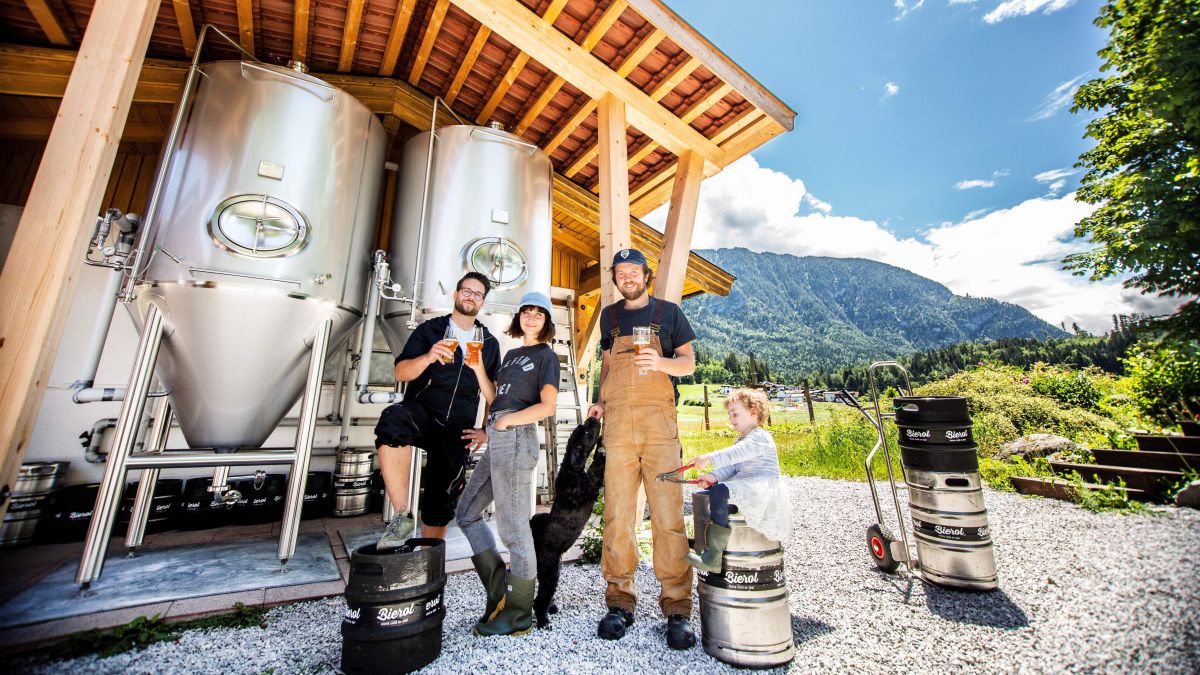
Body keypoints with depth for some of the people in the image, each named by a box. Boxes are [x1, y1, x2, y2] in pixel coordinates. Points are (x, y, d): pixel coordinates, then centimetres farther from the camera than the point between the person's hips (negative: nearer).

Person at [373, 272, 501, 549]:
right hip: (422, 413, -2)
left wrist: (486, 429, 5)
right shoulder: (430, 330, 6)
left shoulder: (490, 343, 12)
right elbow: (401, 372, -5)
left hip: (457, 430, 2)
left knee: (442, 501, 5)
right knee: (393, 419, -36)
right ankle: (402, 516, -28)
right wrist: (428, 357, -25)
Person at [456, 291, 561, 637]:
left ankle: (519, 615, 13)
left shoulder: (546, 355, 0)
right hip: (497, 442, 9)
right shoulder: (511, 354, 22)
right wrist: (477, 367, 9)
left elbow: (548, 405, -10)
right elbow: (494, 397, 17)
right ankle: (500, 590, 21)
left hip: (516, 439, -9)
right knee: (466, 513, 14)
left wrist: (506, 420, -9)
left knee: (513, 526, -2)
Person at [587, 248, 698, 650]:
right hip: (617, 422, 2)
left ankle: (677, 609, 10)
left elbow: (689, 363, 9)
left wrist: (660, 362, -12)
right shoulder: (609, 316, 18)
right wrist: (600, 401, 10)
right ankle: (620, 603, 16)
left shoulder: (668, 312, 11)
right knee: (618, 515, 3)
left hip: (659, 421, -2)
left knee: (668, 515, -3)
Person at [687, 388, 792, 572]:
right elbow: (731, 466, 10)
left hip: (762, 490, -11)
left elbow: (736, 453, -30)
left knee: (719, 490, -32)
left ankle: (713, 557, -30)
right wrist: (713, 475, -9)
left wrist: (709, 459, -38)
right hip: (746, 487, 11)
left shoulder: (760, 436, -10)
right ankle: (702, 540, 12)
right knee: (703, 494, 7)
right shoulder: (741, 440, 22)